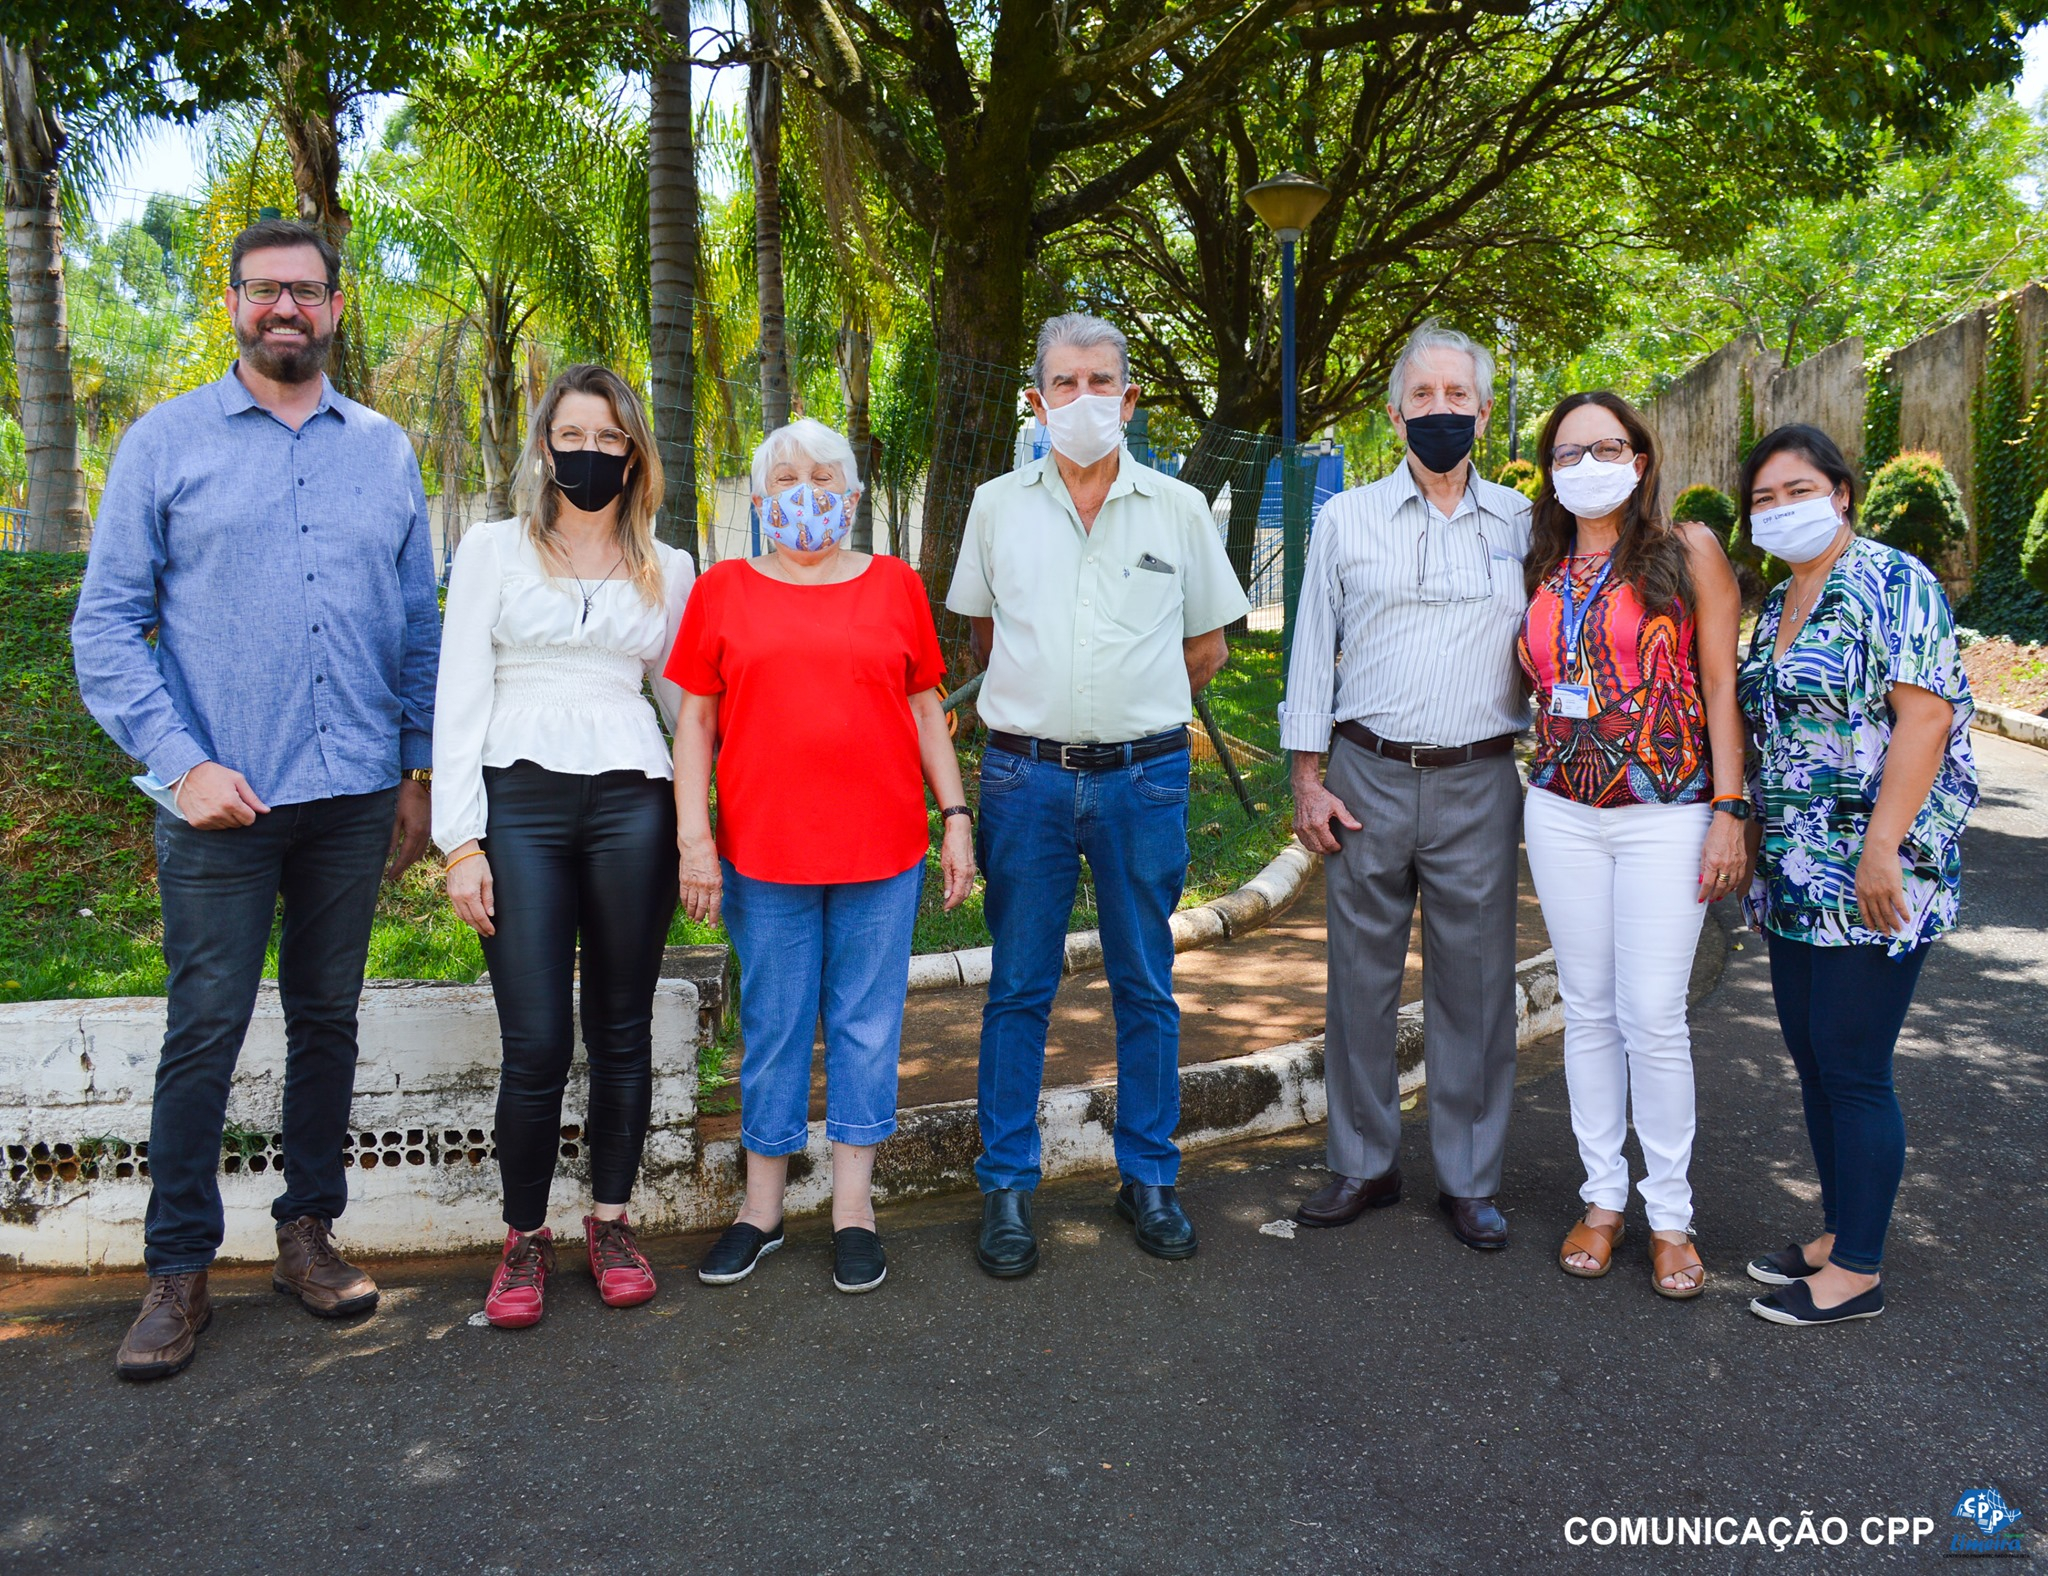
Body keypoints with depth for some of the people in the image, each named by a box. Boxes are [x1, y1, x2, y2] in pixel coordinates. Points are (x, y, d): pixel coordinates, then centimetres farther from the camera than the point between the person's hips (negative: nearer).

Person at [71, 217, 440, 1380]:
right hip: (222, 800, -3)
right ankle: (180, 1268, 14)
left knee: (328, 1021, 11)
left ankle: (309, 1232, 25)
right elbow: (106, 625, -2)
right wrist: (183, 762, -12)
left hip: (355, 796, 3)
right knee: (206, 1031, 0)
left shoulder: (386, 450, 10)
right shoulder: (167, 444, 2)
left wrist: (420, 771, 8)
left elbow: (419, 624, 12)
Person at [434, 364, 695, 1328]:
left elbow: (686, 701, 18)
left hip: (633, 804, 2)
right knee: (535, 1043, -5)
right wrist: (461, 840, -4)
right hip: (521, 802, -2)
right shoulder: (494, 550, 8)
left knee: (621, 1030, 7)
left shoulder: (669, 571, 13)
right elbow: (459, 698, 3)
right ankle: (524, 1238, 14)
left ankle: (611, 1222, 23)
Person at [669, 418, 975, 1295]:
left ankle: (853, 1206, 20)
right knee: (771, 1026, 8)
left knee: (867, 1021, 7)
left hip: (883, 847, 1)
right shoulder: (724, 591, 5)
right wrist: (694, 837, -3)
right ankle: (763, 1205, 22)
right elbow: (695, 723, 5)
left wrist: (955, 815, 6)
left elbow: (926, 713, 12)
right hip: (765, 852, -1)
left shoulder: (895, 587, 8)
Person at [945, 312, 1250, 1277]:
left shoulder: (1179, 508, 5)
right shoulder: (998, 506, 6)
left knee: (1146, 988, 8)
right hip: (1026, 775, 0)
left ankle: (1148, 1179, 22)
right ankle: (1006, 1187, 16)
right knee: (1018, 988, 5)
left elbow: (1206, 649, 12)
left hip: (1144, 777, 0)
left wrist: (1131, 718, 11)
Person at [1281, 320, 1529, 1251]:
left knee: (1474, 983, 4)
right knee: (1361, 977, 6)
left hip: (1479, 784, 0)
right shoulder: (1346, 519, 7)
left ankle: (1469, 1180, 18)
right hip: (1368, 776, 0)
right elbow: (1312, 651, 7)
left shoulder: (1522, 523, 9)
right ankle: (1363, 1165, 20)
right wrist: (1306, 779, 1)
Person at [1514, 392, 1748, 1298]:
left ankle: (1669, 1215, 12)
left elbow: (1721, 685, -3)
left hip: (1665, 815, -4)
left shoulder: (1687, 552, 0)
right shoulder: (1542, 569, 11)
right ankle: (1602, 1197, 21)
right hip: (1561, 810, 4)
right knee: (1588, 1010, 9)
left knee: (1654, 1019, -4)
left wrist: (1730, 809, -10)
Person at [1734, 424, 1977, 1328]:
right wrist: (1753, 834, 17)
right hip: (1797, 878, 8)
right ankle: (1837, 1234, 28)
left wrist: (1882, 847, -23)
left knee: (1852, 1068, -2)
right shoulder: (1777, 604, 15)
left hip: (1871, 883, -8)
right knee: (1811, 1058, 14)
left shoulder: (1892, 583, -10)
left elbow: (1926, 715, -18)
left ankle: (1857, 1271, 11)